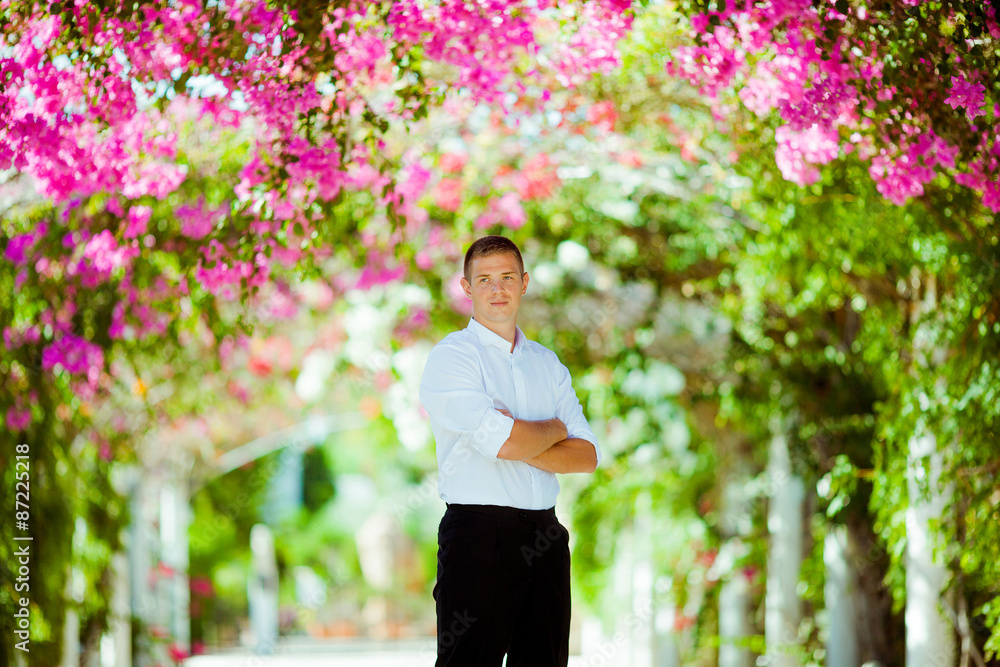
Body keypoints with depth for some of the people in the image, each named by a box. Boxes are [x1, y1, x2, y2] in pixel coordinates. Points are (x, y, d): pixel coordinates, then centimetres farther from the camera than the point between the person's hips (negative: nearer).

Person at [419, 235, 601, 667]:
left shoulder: (547, 363, 17)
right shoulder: (451, 357, -2)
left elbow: (587, 455, 6)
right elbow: (503, 442, -17)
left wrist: (522, 444, -9)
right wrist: (555, 429, 3)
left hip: (545, 537, 6)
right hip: (479, 534, -5)